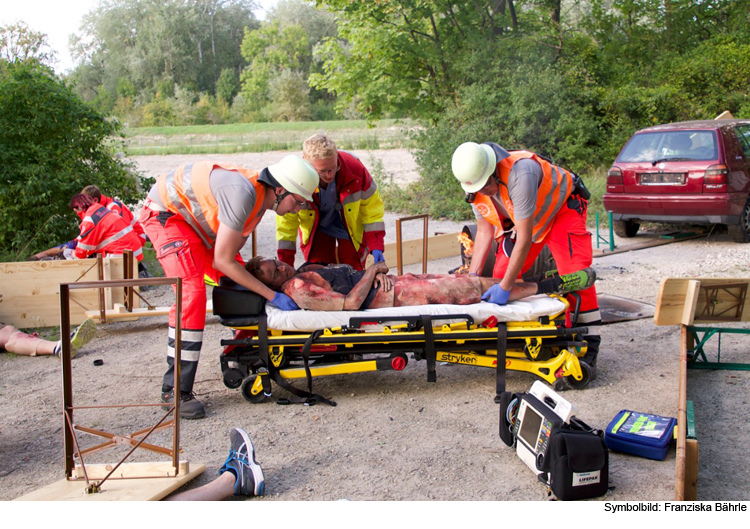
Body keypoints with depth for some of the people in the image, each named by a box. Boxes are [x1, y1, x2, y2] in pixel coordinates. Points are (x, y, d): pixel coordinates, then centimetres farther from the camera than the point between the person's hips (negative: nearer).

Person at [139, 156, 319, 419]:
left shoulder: (261, 195, -4)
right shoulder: (243, 193, -33)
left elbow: (233, 251, 4)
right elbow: (222, 261, -28)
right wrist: (272, 296, -25)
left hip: (196, 218, 9)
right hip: (166, 212, -9)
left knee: (236, 284, 4)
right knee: (191, 292, -23)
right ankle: (175, 390, -17)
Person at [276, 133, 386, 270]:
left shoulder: (354, 168, -33)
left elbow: (372, 206, -18)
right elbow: (286, 220, -17)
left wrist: (376, 245, -24)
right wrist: (285, 262, -19)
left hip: (351, 227, 0)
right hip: (317, 229, 0)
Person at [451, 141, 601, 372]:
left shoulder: (520, 174, -42)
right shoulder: (475, 184, -19)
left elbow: (525, 239, -40)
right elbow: (484, 230, -8)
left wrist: (506, 286, -38)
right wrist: (472, 274, -17)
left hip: (562, 207, -7)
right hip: (525, 218, 7)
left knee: (574, 272, -21)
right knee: (501, 272, -1)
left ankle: (587, 344, -12)